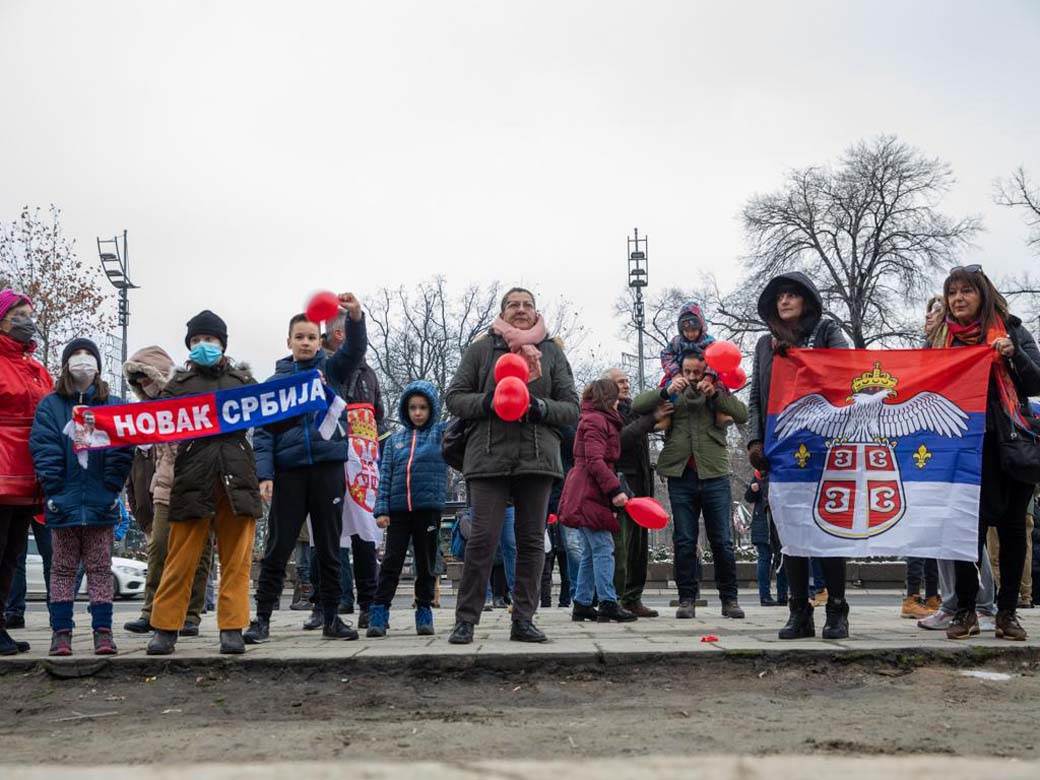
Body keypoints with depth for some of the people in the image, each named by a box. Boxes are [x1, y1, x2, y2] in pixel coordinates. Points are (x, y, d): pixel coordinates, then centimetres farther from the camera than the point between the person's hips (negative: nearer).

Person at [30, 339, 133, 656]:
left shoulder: (114, 405, 6)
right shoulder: (50, 405, 5)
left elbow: (122, 451, 0)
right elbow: (44, 449, -3)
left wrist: (110, 490, -7)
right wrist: (54, 491, -10)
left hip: (101, 504, 0)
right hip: (63, 504, 0)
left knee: (100, 569, 4)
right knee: (63, 568, 6)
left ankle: (103, 631, 6)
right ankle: (61, 631, 10)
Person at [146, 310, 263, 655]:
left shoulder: (242, 379, 18)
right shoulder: (179, 383, 14)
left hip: (236, 473, 1)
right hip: (193, 474, -1)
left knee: (236, 558, 0)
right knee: (181, 556, -2)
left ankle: (232, 628, 5)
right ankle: (165, 627, 6)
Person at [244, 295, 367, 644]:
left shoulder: (331, 369, 8)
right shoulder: (275, 381, 6)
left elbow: (355, 350, -11)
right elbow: (263, 432, 2)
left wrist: (356, 316, -31)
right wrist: (264, 474, -10)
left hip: (329, 468, 1)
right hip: (289, 472, -1)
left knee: (329, 549, 8)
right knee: (277, 550, 2)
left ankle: (331, 618, 16)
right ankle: (262, 619, 9)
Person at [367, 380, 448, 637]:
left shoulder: (441, 432, 6)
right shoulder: (396, 438, 11)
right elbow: (385, 476, 8)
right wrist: (381, 509, 0)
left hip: (429, 508, -1)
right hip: (398, 509, 1)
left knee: (426, 563, 8)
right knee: (391, 561, 1)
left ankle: (424, 611, 17)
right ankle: (379, 612, 3)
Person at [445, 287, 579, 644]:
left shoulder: (552, 352, 14)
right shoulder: (481, 349, 10)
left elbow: (572, 409, 9)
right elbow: (454, 398, 8)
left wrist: (540, 407, -10)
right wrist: (486, 401, -11)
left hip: (538, 457, 2)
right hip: (489, 457, -2)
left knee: (532, 541, 4)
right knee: (483, 539, -7)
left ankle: (523, 620, 12)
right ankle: (466, 620, 1)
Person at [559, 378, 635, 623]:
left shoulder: (600, 420, 23)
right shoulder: (596, 421, -10)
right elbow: (595, 461, -20)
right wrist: (615, 489, -23)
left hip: (586, 496, 10)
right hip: (589, 495, -10)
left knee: (591, 552, 11)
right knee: (603, 549, -10)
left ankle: (582, 605, 13)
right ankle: (608, 603, -11)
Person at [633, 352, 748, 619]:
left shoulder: (719, 391, 11)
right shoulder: (671, 393, 12)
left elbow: (742, 415, -4)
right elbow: (637, 406, 0)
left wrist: (714, 394, -15)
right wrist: (667, 392, -14)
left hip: (714, 475, -1)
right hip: (680, 476, 1)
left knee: (722, 542, 3)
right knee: (684, 542, 3)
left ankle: (729, 599, 12)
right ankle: (687, 599, 10)